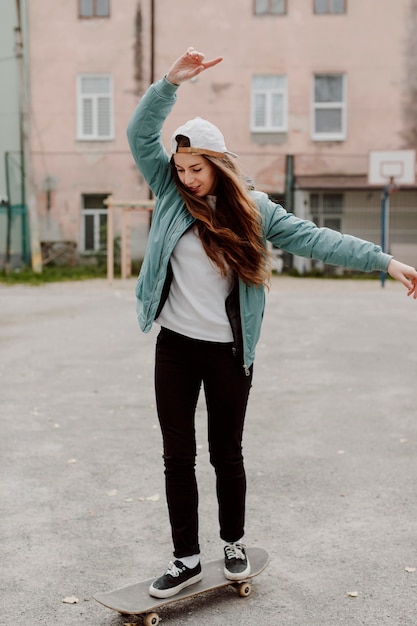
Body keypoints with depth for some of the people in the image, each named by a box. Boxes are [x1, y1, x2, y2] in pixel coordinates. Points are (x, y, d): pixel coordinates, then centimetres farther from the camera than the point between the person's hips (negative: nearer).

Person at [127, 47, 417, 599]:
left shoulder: (252, 209, -2)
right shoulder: (171, 195, 1)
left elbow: (314, 239, -5)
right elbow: (140, 134, -6)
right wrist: (172, 82, -20)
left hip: (229, 351, -1)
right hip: (175, 346, 2)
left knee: (226, 453, 11)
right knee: (178, 455, 7)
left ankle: (234, 543, 33)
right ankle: (187, 559, 20)